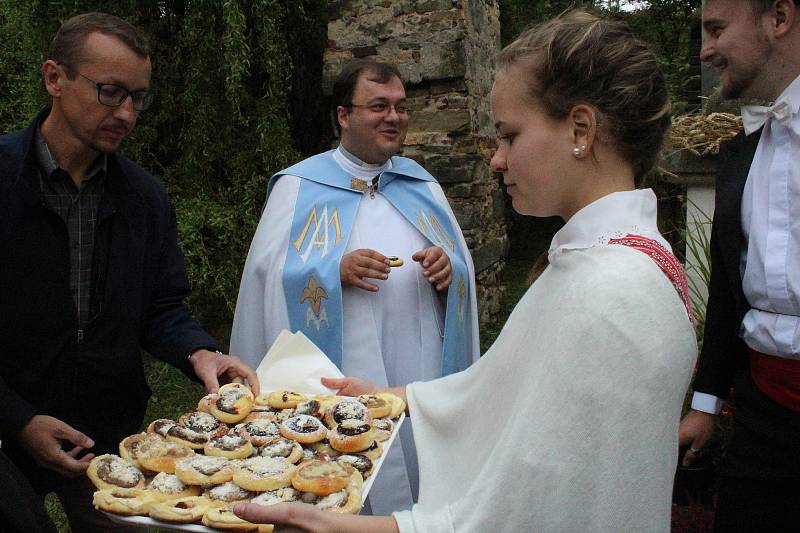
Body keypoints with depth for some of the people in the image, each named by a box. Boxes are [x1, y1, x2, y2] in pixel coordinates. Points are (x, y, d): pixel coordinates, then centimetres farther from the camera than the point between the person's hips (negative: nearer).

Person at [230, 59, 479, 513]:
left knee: (420, 471, 10)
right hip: (341, 381, -3)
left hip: (421, 377, 4)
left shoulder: (422, 186, 13)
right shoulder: (300, 186, 1)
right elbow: (270, 274, -6)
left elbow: (462, 267, 13)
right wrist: (336, 271, -21)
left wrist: (448, 271, -9)